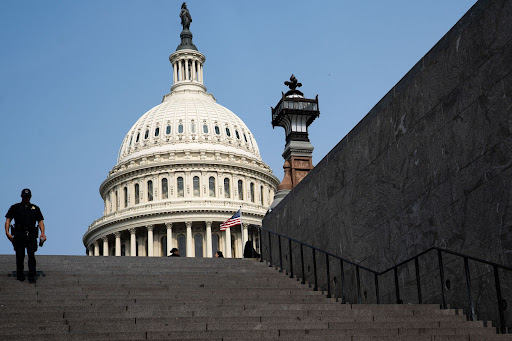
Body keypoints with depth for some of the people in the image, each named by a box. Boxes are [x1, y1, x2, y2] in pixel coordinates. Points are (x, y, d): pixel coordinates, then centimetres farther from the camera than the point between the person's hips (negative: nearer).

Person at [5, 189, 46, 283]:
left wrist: (42, 233, -3)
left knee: (31, 254, -10)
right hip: (19, 234, 0)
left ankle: (32, 277, -10)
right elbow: (8, 219, 6)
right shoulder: (15, 207, 12)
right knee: (20, 256, 3)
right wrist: (7, 232, -9)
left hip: (31, 235, 0)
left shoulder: (35, 208, 18)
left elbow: (40, 221, 13)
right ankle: (20, 275, 18)